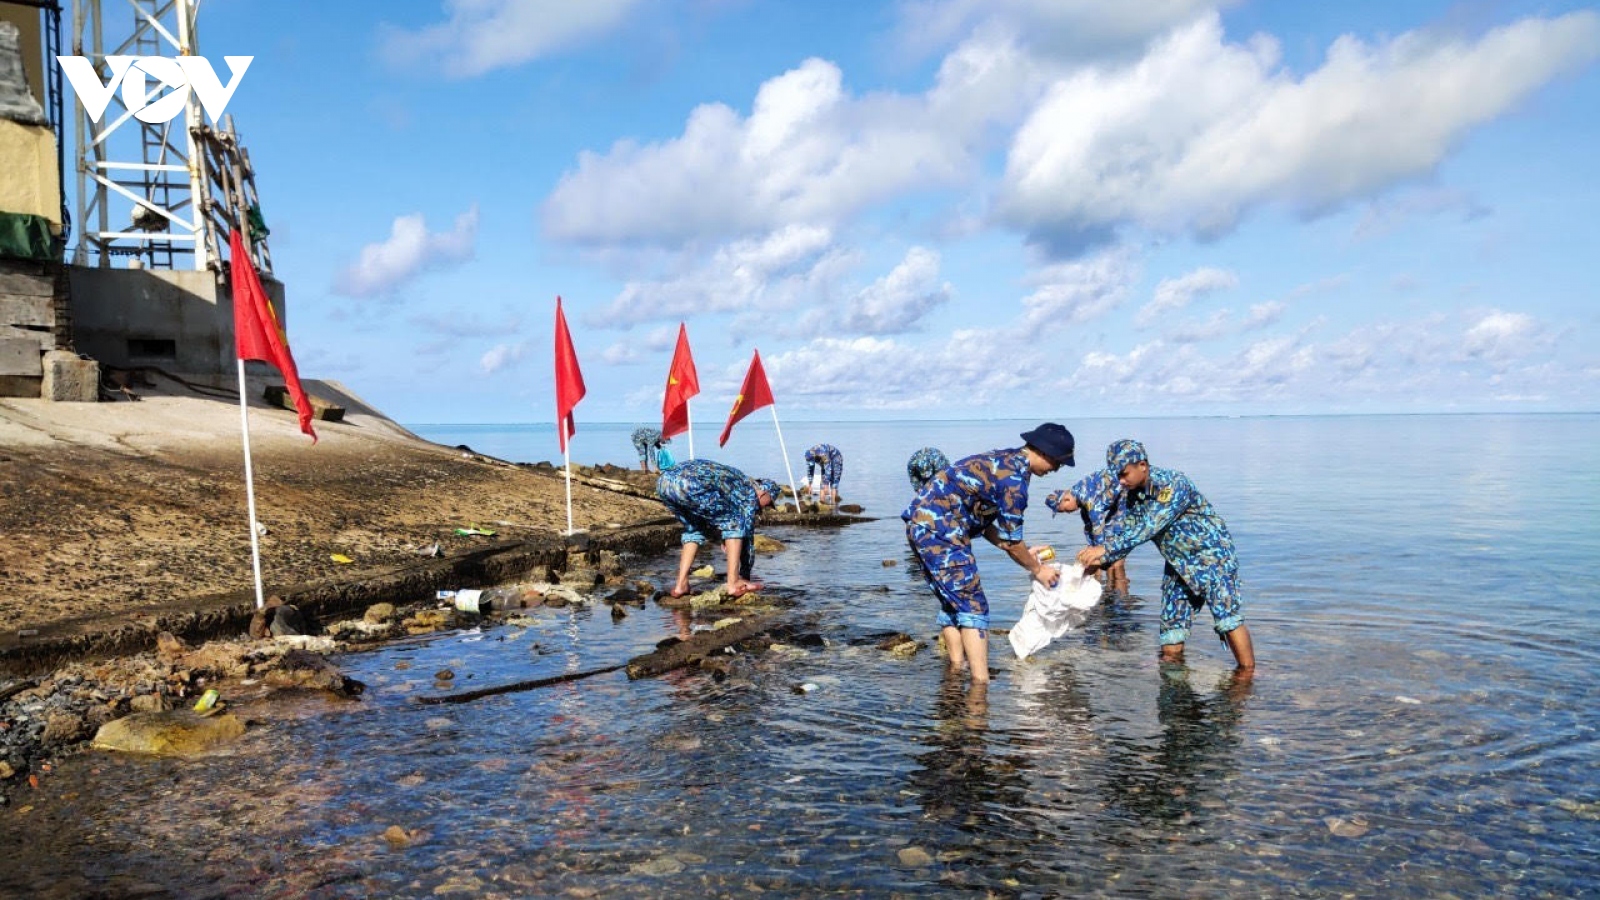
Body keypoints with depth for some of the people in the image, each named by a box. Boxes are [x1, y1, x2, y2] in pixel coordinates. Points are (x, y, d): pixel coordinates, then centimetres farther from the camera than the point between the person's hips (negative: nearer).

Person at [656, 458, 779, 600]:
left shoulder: (736, 479, 36)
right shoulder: (750, 494, 16)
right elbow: (747, 535, 19)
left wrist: (723, 536, 51)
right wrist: (746, 575, 29)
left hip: (663, 483, 8)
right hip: (690, 486, -8)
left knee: (694, 527, 31)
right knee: (736, 523, 11)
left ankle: (681, 584, 22)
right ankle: (733, 583, 9)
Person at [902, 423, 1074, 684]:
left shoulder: (1002, 460, 16)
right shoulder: (1014, 478, -14)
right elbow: (1010, 540, -7)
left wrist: (1024, 553, 22)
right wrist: (1038, 569, 10)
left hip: (921, 525, 10)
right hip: (940, 530, -10)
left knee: (952, 603, 18)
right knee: (972, 606, -5)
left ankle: (956, 668, 22)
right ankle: (980, 681, -5)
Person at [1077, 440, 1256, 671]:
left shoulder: (1173, 484, -26)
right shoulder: (1133, 495, -1)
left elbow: (1149, 528, -34)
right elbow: (1123, 531, 0)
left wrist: (1105, 549, -36)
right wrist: (1101, 559, -18)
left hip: (1210, 554, -7)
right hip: (1178, 563, 7)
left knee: (1226, 617, -15)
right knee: (1171, 620, 4)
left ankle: (1247, 673, -8)